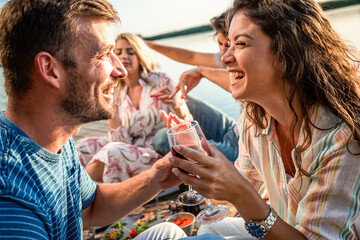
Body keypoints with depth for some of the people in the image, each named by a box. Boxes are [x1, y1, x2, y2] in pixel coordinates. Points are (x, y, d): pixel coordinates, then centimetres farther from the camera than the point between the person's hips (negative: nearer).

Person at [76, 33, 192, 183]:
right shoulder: (117, 94, 6)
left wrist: (175, 105, -26)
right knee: (85, 147, -16)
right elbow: (122, 141, -1)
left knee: (113, 152, -28)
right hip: (133, 151, 4)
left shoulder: (161, 82, -4)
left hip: (161, 154, -4)